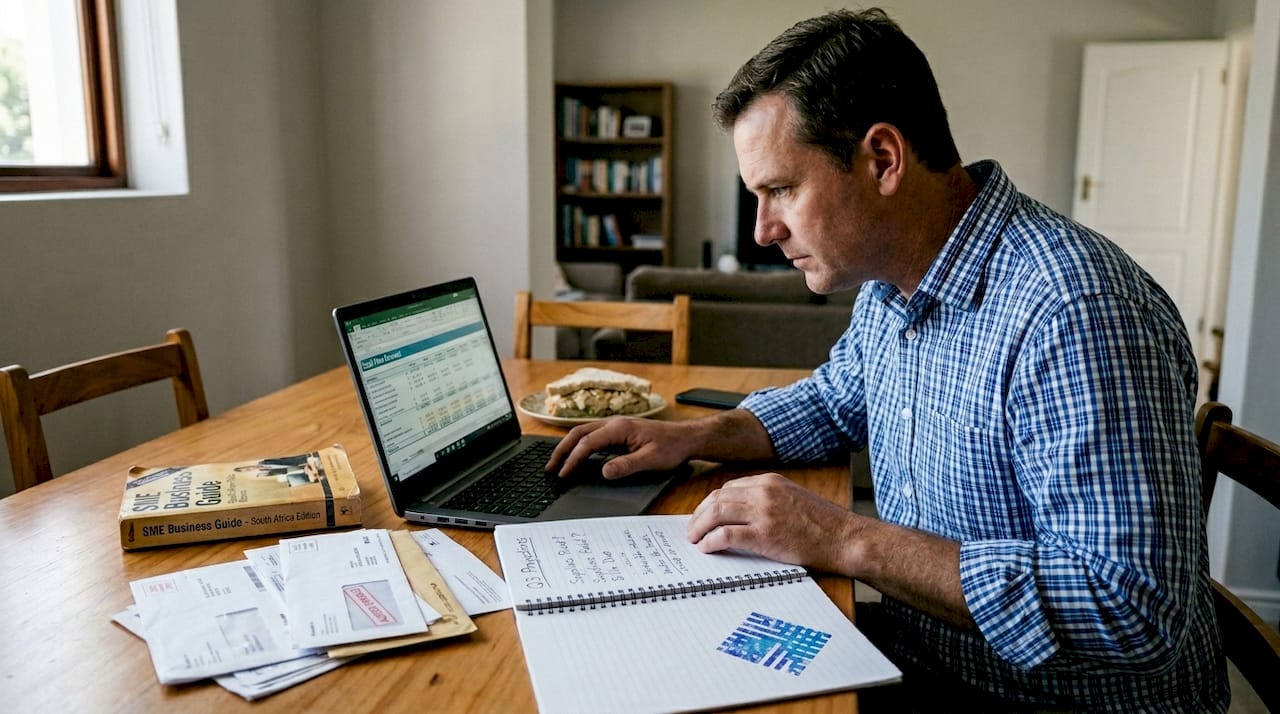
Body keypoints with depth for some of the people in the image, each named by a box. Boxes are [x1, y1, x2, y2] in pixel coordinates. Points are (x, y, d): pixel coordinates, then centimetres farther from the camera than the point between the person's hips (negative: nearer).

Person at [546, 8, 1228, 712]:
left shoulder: (1075, 313, -28)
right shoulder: (890, 285, 1)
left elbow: (1131, 609, -30)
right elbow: (833, 401, 19)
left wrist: (845, 539, -28)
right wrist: (692, 437, 3)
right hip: (916, 653, 7)